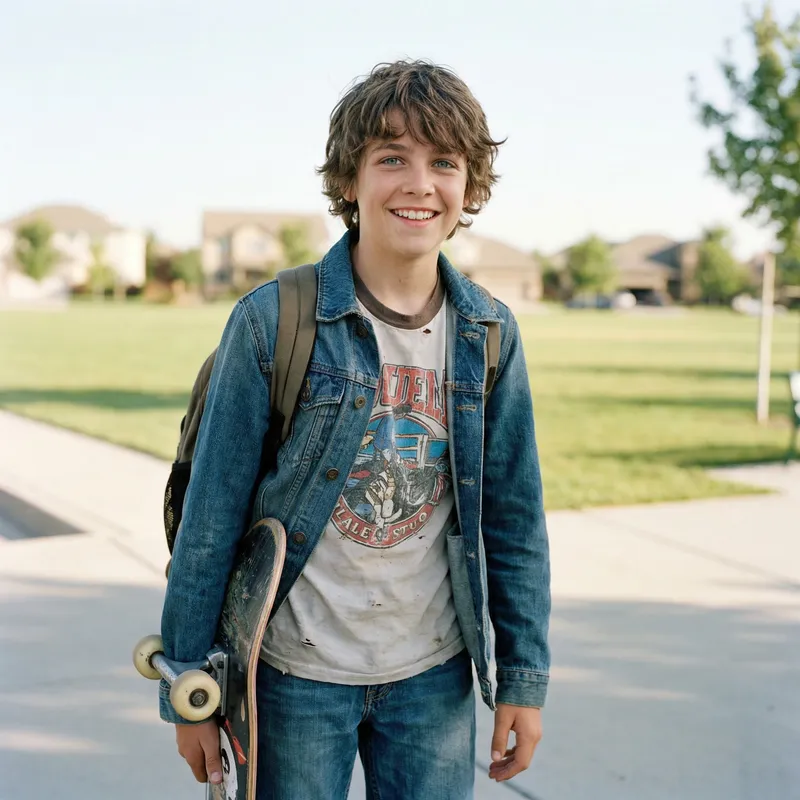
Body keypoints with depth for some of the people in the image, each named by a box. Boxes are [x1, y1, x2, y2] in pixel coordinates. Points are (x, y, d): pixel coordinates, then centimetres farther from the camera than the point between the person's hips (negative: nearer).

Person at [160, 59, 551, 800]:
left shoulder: (489, 333, -2)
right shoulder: (271, 321, -13)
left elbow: (514, 517, 3)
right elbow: (211, 517, -9)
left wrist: (522, 676, 3)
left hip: (434, 675, 3)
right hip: (297, 677, -3)